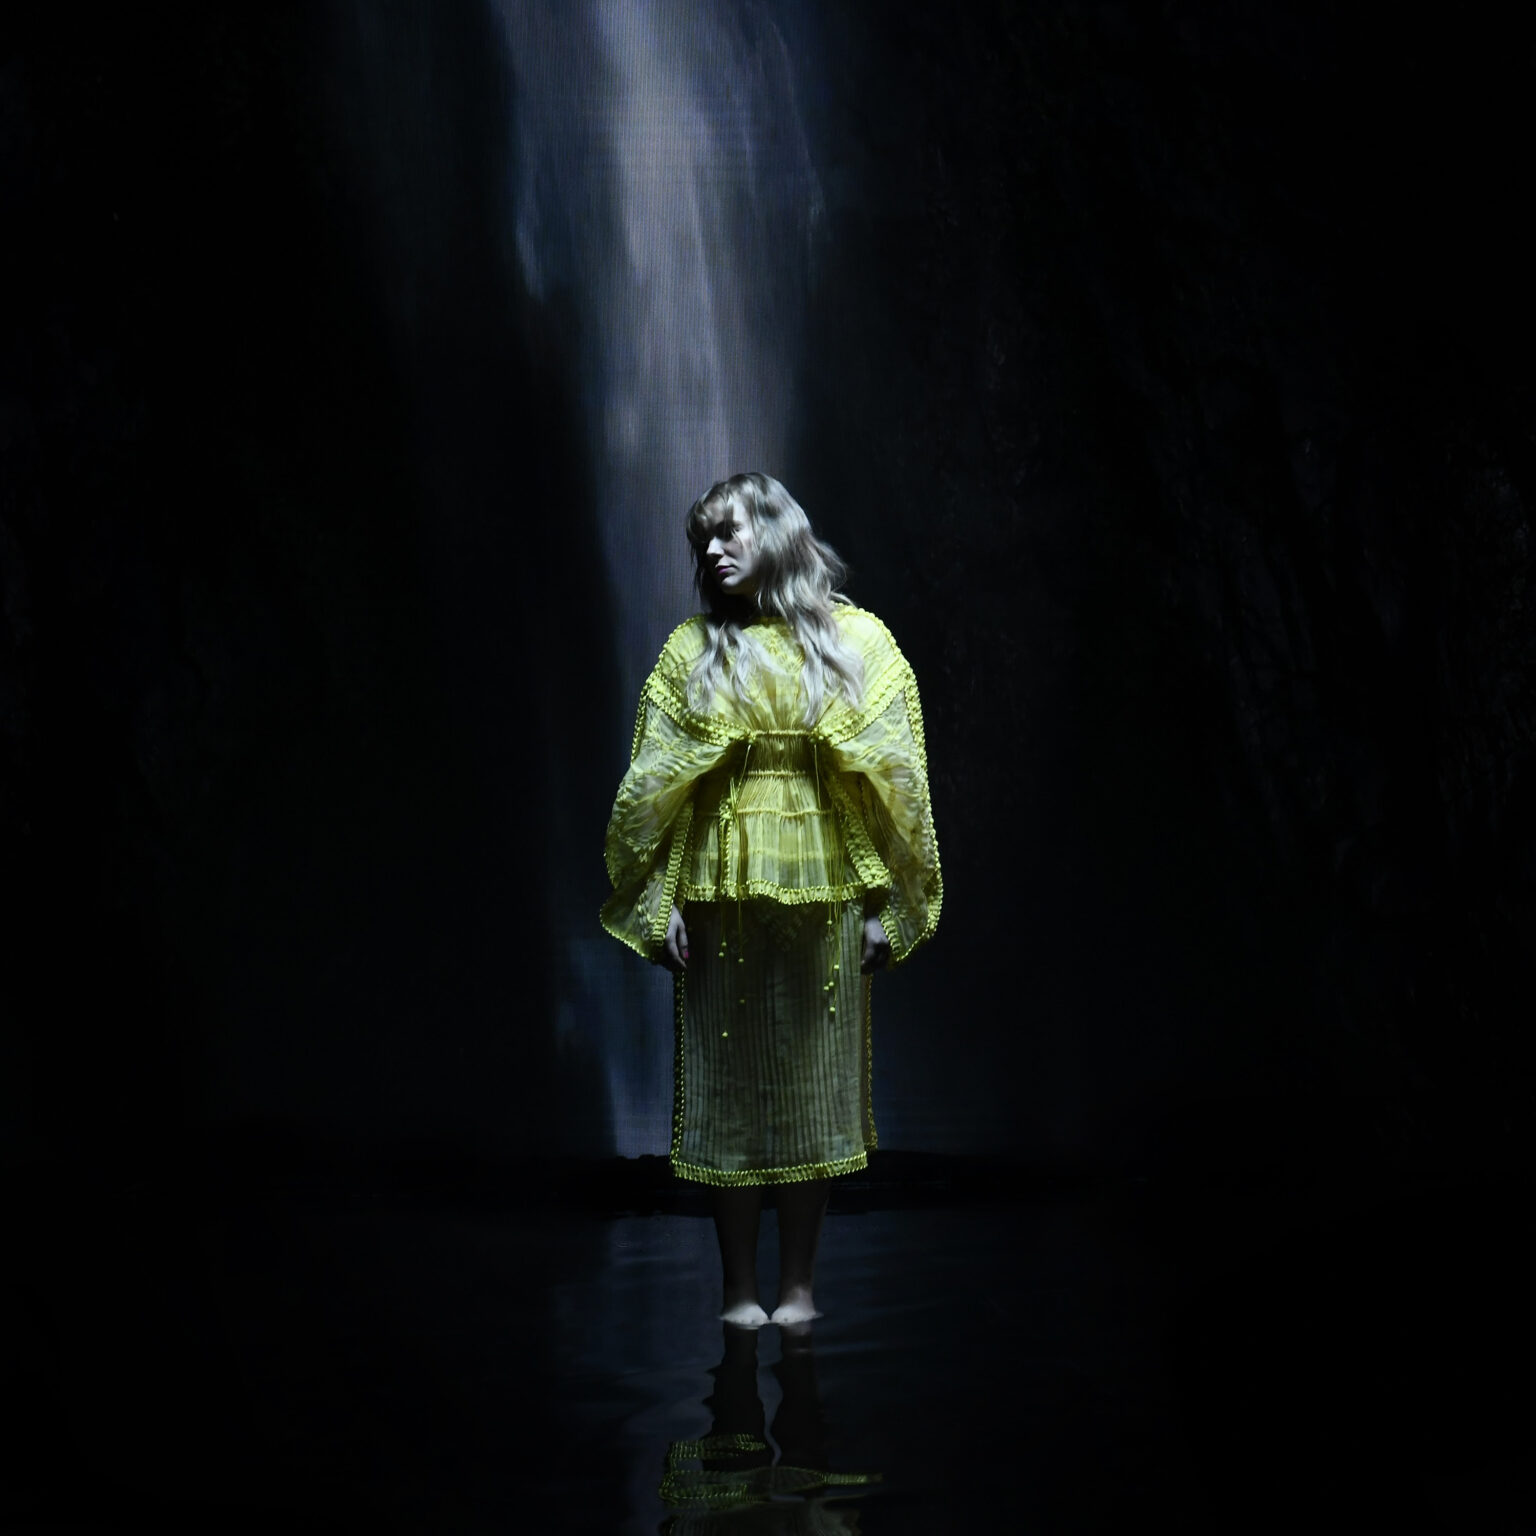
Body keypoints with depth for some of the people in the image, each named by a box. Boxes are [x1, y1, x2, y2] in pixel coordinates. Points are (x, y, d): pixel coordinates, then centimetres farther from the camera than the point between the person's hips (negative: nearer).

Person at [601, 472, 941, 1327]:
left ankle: (800, 1284, 10)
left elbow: (892, 780, 2)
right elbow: (653, 785, 4)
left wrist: (884, 902, -4)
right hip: (720, 892, 1)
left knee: (812, 1082, 3)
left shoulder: (856, 640, 5)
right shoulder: (694, 649, 7)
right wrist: (658, 898, -5)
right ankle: (741, 1288, 8)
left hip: (822, 893, -1)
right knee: (727, 1085, 2)